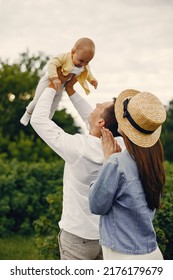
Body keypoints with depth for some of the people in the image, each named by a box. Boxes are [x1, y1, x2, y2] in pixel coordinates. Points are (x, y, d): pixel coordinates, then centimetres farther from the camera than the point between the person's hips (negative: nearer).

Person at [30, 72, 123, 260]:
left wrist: (51, 87, -1)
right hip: (107, 233, 6)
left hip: (78, 237, -5)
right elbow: (91, 119, 12)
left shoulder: (79, 148, -23)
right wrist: (70, 90, 15)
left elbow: (38, 119, -11)